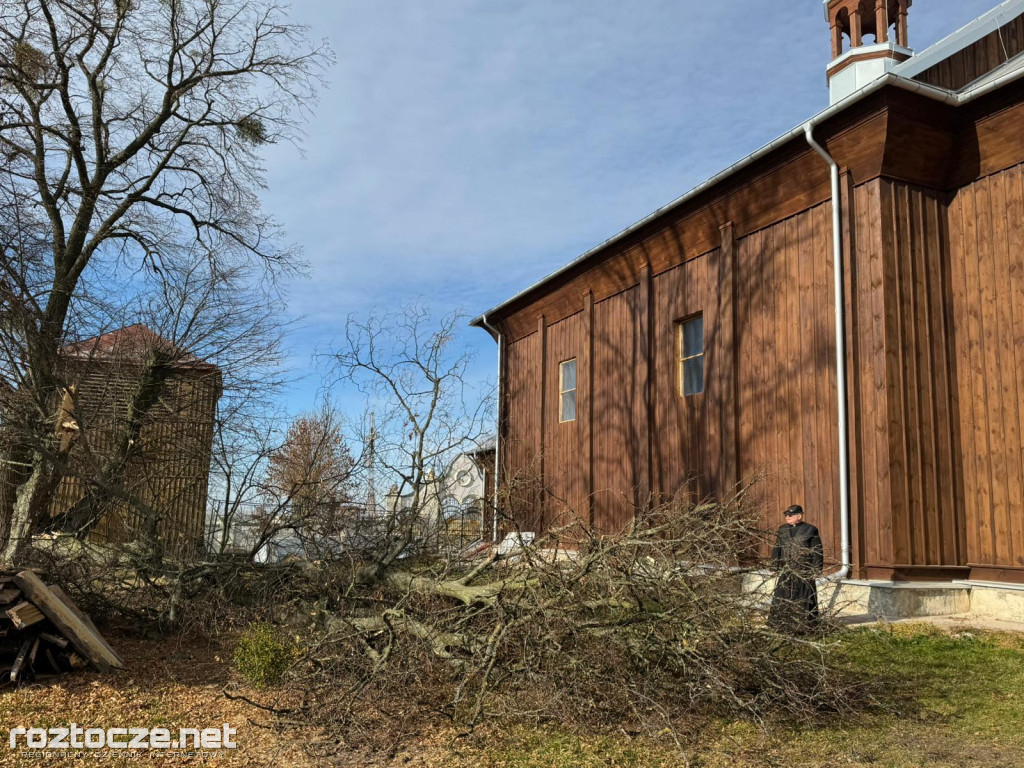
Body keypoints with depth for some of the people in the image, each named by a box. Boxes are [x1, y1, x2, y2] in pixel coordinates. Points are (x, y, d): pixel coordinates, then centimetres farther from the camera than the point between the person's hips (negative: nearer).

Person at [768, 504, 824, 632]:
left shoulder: (810, 530, -2)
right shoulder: (782, 530, 10)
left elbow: (817, 552, -2)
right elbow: (776, 550, 13)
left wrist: (816, 571, -7)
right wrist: (775, 569, 7)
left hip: (804, 573, -4)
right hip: (786, 572, 4)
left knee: (803, 601, 2)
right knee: (783, 599, 3)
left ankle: (804, 626, 12)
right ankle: (783, 625, 12)